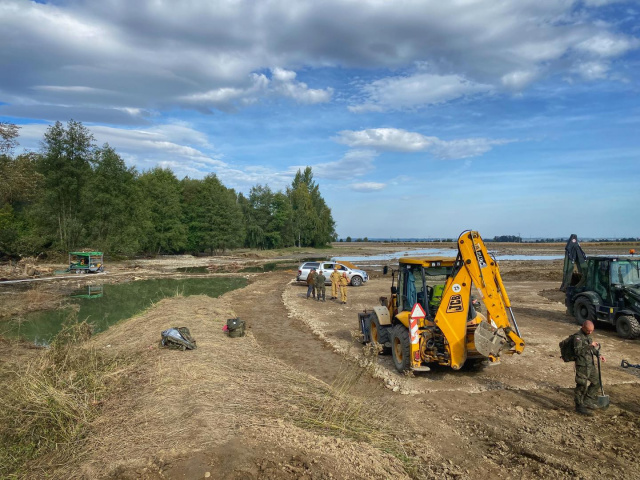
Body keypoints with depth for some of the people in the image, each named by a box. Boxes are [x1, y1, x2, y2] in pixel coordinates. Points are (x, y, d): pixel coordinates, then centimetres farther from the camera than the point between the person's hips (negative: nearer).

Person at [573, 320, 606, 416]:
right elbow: (577, 350, -29)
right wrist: (590, 346, -32)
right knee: (582, 385, -3)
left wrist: (599, 355, 10)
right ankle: (579, 406, 10)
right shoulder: (578, 336, -18)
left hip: (591, 364, 9)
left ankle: (587, 401, 30)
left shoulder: (588, 335, 10)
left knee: (596, 382, 17)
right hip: (582, 365, -9)